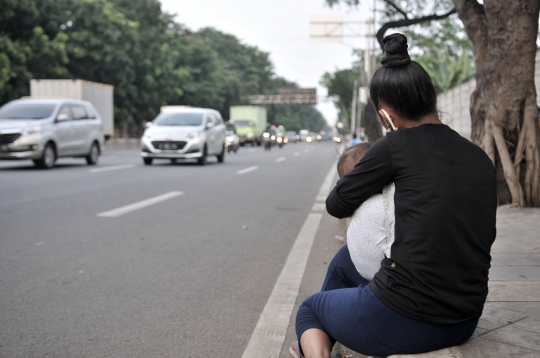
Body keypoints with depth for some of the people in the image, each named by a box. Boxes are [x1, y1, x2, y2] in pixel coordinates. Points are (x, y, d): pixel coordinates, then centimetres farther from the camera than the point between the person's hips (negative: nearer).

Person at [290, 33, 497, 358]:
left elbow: (337, 205, 2)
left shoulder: (397, 145, -11)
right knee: (345, 259, 32)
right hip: (463, 326, 7)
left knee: (310, 309, 27)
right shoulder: (482, 159, 5)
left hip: (401, 322, -7)